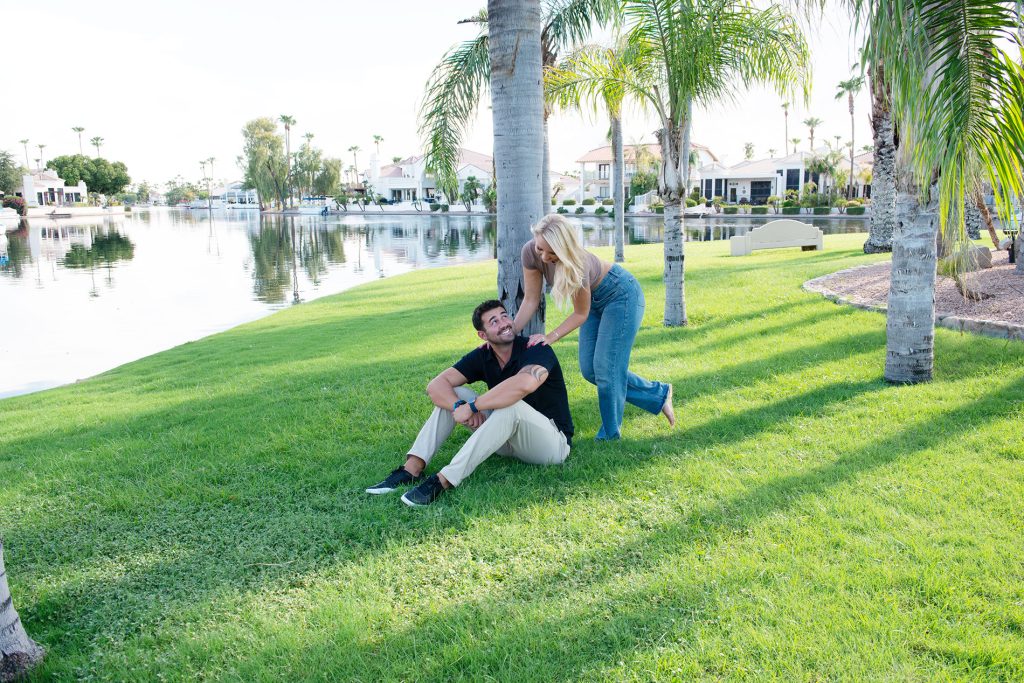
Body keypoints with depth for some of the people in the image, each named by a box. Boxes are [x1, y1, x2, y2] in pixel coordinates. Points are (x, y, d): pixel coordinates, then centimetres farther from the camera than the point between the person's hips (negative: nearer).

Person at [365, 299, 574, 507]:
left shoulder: (537, 350, -19)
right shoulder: (482, 356, -1)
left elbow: (524, 384, -42)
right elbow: (436, 385, -9)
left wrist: (471, 406, -34)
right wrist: (459, 406, -30)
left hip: (553, 441, -6)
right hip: (509, 439, 6)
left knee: (510, 405, -36)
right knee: (453, 395, -5)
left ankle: (444, 481, -36)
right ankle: (412, 469, -18)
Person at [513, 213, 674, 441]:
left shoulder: (577, 263, -38)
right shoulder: (530, 252, -24)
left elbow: (580, 314, -24)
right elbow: (530, 300, -15)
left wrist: (550, 337, -33)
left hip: (621, 294, -7)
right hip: (596, 299, 8)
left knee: (606, 368, -8)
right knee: (589, 370, 6)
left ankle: (610, 434, 12)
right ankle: (658, 395, 19)